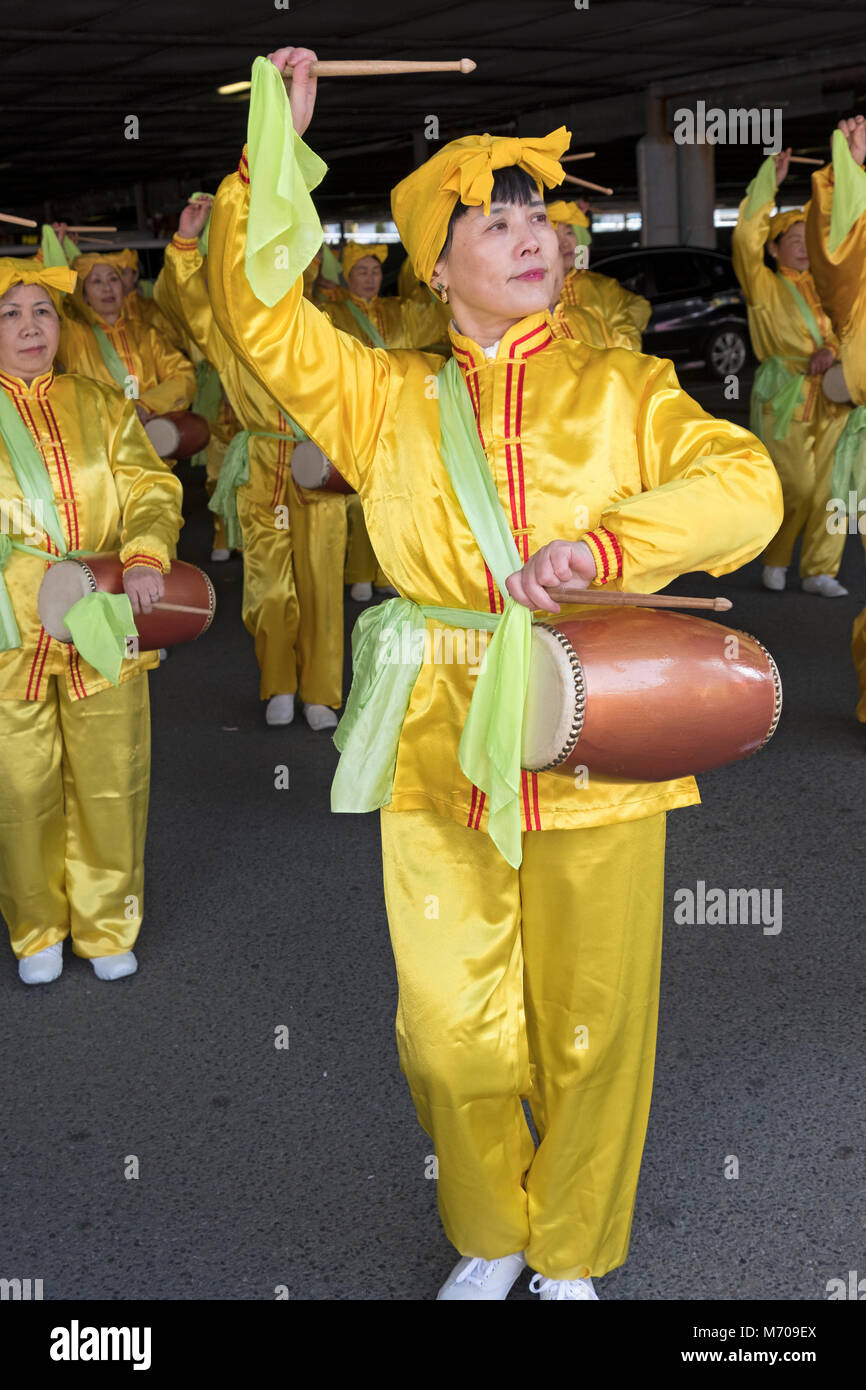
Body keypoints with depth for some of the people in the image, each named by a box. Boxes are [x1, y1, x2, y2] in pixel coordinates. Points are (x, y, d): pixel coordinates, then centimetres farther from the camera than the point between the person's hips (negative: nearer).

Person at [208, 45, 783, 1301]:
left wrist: (600, 546, -19)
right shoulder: (389, 401, 12)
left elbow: (744, 484, -4)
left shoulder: (621, 389, 9)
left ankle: (571, 1256, 31)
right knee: (453, 1031, 8)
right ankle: (489, 1239, 34)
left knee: (593, 1029, 7)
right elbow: (261, 310, 6)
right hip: (440, 755, 1)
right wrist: (277, 146, 2)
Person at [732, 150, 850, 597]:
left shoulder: (823, 286, 18)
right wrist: (769, 181, -9)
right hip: (785, 398, -5)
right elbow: (745, 238, -11)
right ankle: (775, 559, 15)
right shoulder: (764, 287, 3)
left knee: (829, 486, -1)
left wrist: (831, 350, -10)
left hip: (831, 398, 5)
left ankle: (819, 571, 6)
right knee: (796, 487, -6)